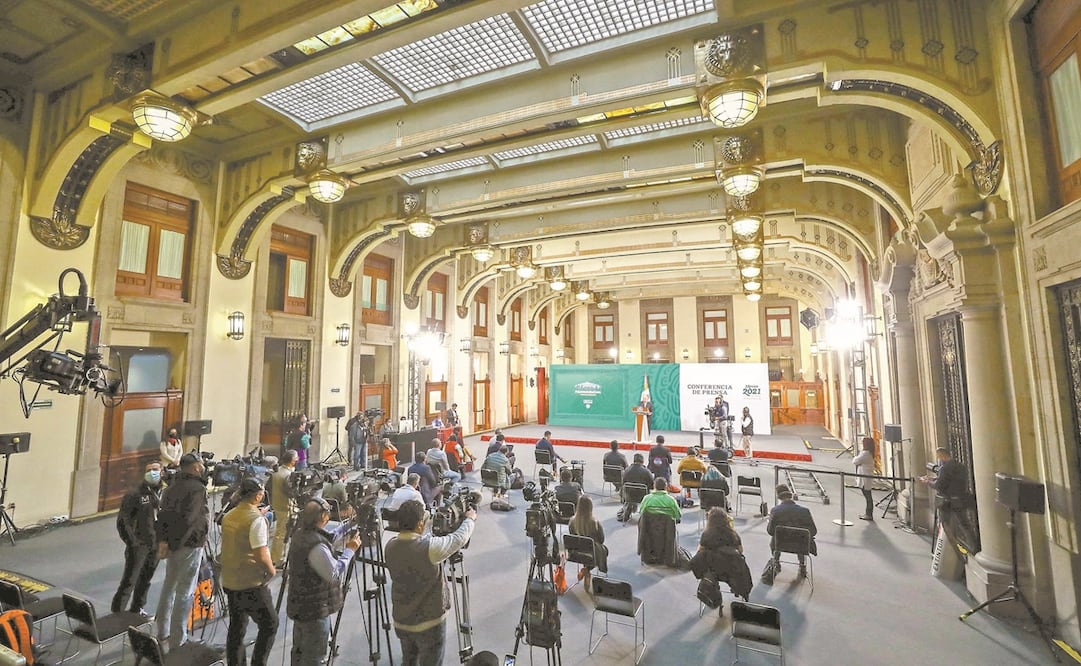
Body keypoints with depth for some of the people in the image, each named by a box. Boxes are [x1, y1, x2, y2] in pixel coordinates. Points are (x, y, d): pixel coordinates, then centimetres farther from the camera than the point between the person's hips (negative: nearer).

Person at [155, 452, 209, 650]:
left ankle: (162, 632, 35)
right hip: (189, 545, -8)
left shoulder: (171, 487, 6)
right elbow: (189, 519, -23)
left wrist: (162, 540, 1)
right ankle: (177, 641, 8)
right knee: (185, 591, 1)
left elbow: (162, 514, 4)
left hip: (171, 543, 8)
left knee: (169, 585, 22)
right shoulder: (197, 488, -19)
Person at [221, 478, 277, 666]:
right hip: (252, 584, -8)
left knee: (236, 627, 18)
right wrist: (272, 571, -5)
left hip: (229, 581, 8)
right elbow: (261, 555, -24)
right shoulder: (256, 519, -21)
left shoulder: (228, 516, 3)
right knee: (269, 624, 6)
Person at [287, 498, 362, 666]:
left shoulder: (300, 535, -2)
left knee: (299, 651, 24)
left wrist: (345, 528, 11)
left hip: (300, 605, 9)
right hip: (315, 610, -9)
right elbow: (335, 574, -24)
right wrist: (349, 550, -15)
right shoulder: (317, 546, -31)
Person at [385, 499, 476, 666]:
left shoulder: (391, 546, -11)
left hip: (401, 621, 6)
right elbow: (459, 539, -13)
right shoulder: (429, 547, -29)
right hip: (429, 623, -6)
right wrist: (470, 519, 5)